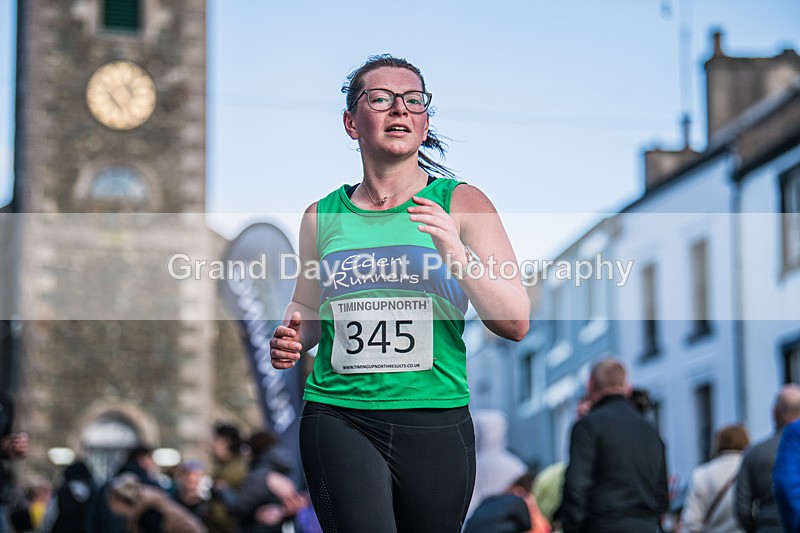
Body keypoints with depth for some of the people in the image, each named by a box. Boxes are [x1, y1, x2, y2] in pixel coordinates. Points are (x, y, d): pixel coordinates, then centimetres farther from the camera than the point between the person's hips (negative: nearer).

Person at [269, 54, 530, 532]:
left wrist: (456, 254, -19)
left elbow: (516, 323, -3)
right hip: (339, 418, 0)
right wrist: (293, 338, 1)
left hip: (435, 424, 0)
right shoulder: (322, 216, 9)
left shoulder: (463, 204, 2)